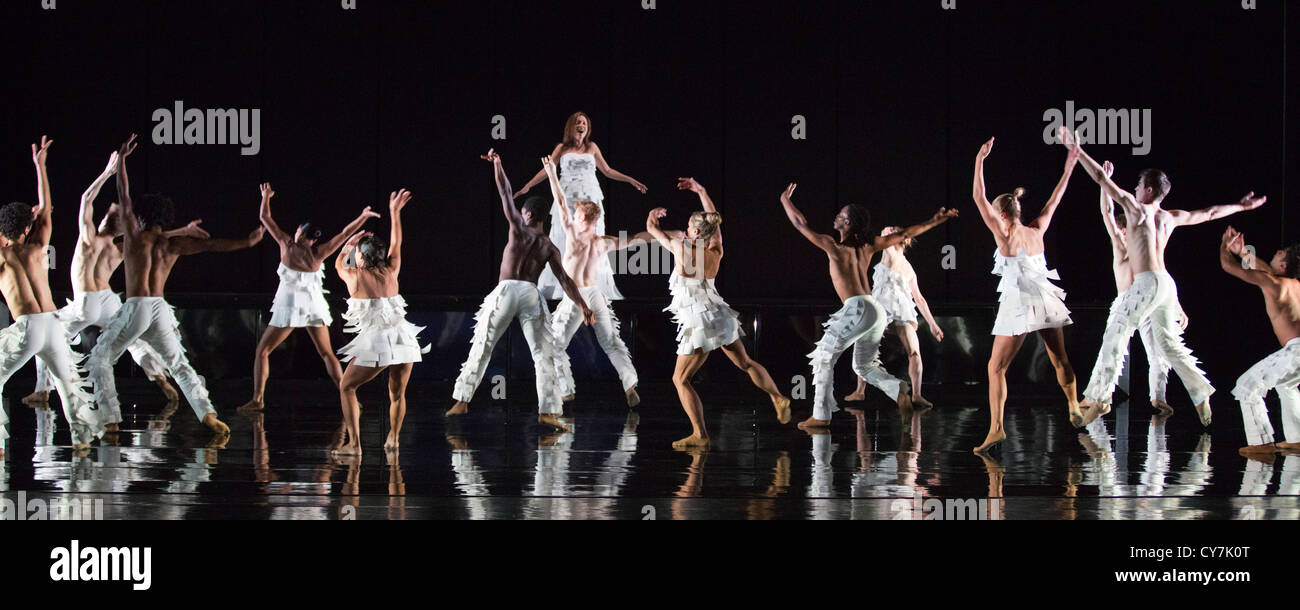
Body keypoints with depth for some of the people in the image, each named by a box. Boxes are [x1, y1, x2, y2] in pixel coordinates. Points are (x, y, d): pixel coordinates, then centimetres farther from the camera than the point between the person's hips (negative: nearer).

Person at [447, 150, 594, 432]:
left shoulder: (519, 228, 3)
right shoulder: (549, 247, 9)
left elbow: (506, 194, 9)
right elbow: (564, 279, 2)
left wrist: (496, 164, 20)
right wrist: (583, 305, 2)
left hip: (506, 290, -2)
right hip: (531, 294, 2)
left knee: (481, 348, 6)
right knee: (543, 355, 4)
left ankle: (462, 401, 4)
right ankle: (547, 411, -6)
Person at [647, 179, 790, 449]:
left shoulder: (681, 248, -15)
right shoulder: (715, 253, -1)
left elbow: (651, 227, 0)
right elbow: (714, 220, 18)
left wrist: (655, 213, 23)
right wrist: (701, 191, 28)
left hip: (699, 323, -6)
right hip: (720, 317, 6)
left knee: (681, 379, 2)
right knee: (745, 363, 25)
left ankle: (700, 435, -4)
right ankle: (780, 400, 36)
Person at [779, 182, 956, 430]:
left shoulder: (834, 246, -5)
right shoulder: (868, 245, 11)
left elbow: (801, 225, 2)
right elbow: (904, 235, 18)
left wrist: (785, 200, 16)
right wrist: (934, 222, 28)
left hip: (859, 308, -7)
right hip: (877, 310, 7)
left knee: (823, 358, 1)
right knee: (864, 365, 20)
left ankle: (821, 416, -6)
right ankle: (898, 389, -6)